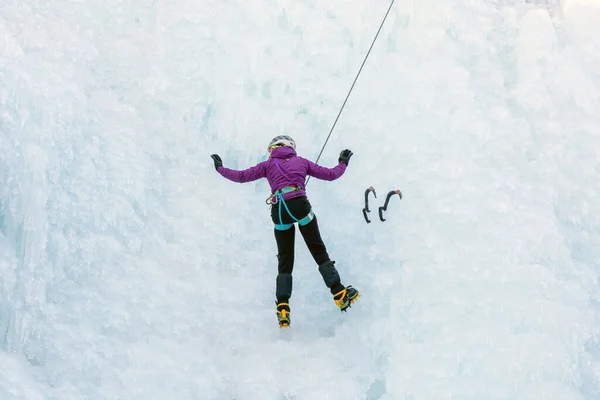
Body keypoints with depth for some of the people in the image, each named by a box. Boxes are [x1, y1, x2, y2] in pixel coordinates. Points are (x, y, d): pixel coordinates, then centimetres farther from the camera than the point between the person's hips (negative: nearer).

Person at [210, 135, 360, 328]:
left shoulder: (269, 164, 21)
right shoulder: (301, 161, 23)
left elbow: (242, 176, 18)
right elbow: (331, 174, 23)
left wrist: (219, 168, 33)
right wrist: (343, 163, 43)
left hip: (279, 211, 1)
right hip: (299, 204, -1)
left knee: (285, 261, 10)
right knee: (319, 251, 8)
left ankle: (283, 307, -1)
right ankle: (340, 293, 0)